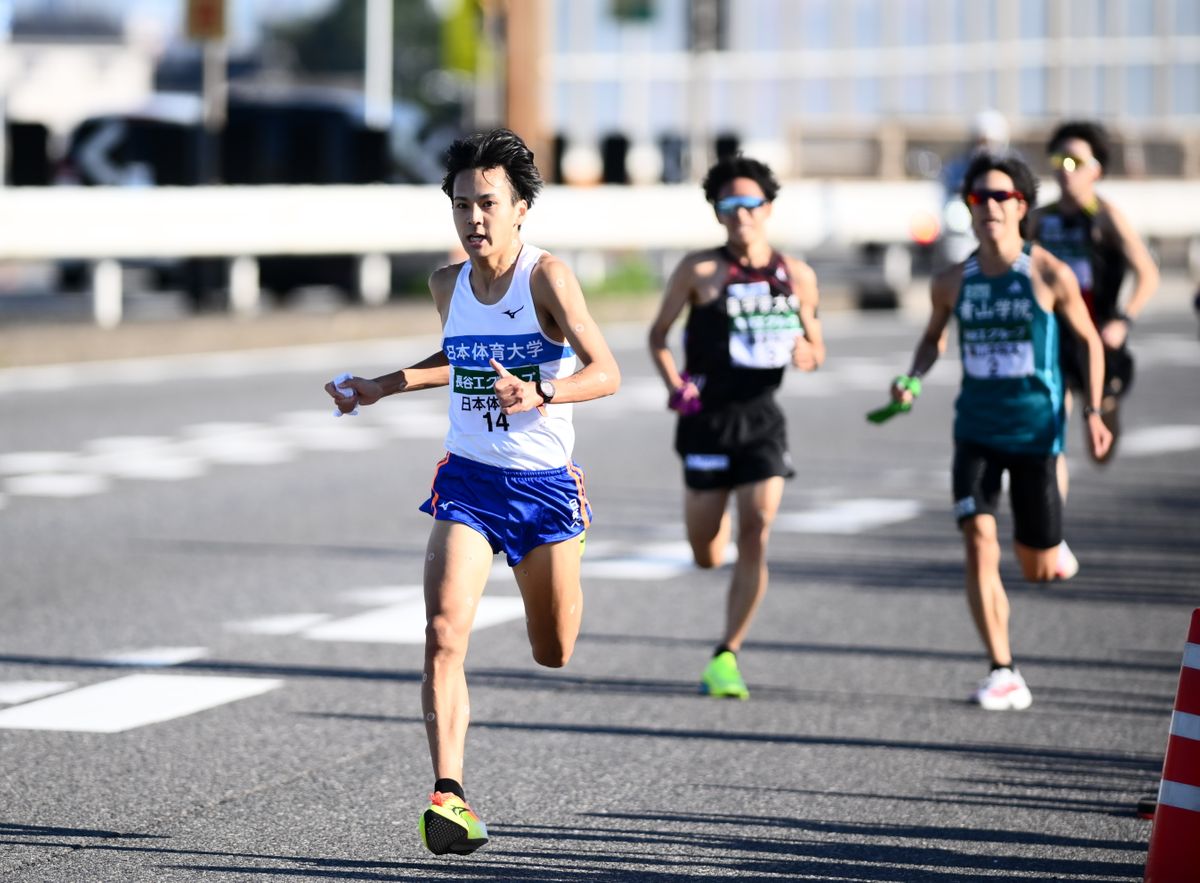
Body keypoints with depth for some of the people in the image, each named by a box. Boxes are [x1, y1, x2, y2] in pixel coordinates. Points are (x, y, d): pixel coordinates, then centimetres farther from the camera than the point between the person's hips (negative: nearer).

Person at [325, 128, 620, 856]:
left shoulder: (546, 276, -14)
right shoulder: (449, 284, 3)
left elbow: (607, 372, -19)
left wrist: (540, 395, -37)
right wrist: (380, 387, 17)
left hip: (544, 485, -3)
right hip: (467, 479, 3)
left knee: (555, 655, 13)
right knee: (444, 634, -19)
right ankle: (450, 795, -21)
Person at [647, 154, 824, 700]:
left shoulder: (796, 276, 5)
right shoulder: (699, 271, -3)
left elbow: (816, 353, 15)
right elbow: (658, 333, 5)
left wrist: (802, 353, -9)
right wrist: (674, 384, -12)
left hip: (762, 416, 2)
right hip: (708, 418, -1)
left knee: (756, 535, -12)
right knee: (707, 555, 5)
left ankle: (726, 656, -2)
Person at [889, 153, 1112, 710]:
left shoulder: (1049, 275, -8)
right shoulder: (952, 282, 1)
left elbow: (1088, 338, 3)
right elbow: (934, 338, 19)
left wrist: (1093, 412, -4)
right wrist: (913, 378, -1)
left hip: (1035, 430, -2)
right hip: (976, 430, 2)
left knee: (1039, 569, 5)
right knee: (977, 542, -16)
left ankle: (1054, 544, 44)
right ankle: (1003, 674, -11)